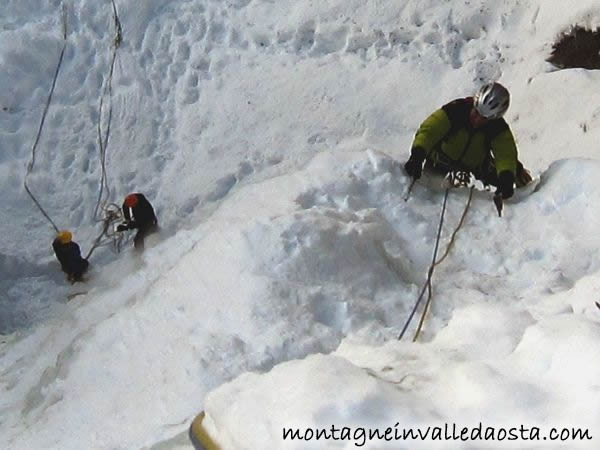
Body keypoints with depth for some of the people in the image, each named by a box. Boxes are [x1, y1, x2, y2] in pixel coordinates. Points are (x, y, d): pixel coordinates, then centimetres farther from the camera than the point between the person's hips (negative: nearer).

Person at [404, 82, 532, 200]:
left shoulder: (498, 128, -21)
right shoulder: (455, 110, -29)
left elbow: (505, 154, -31)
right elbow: (429, 130, -39)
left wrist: (506, 177, -52)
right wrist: (417, 155, -56)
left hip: (476, 167, 1)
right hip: (440, 164, -1)